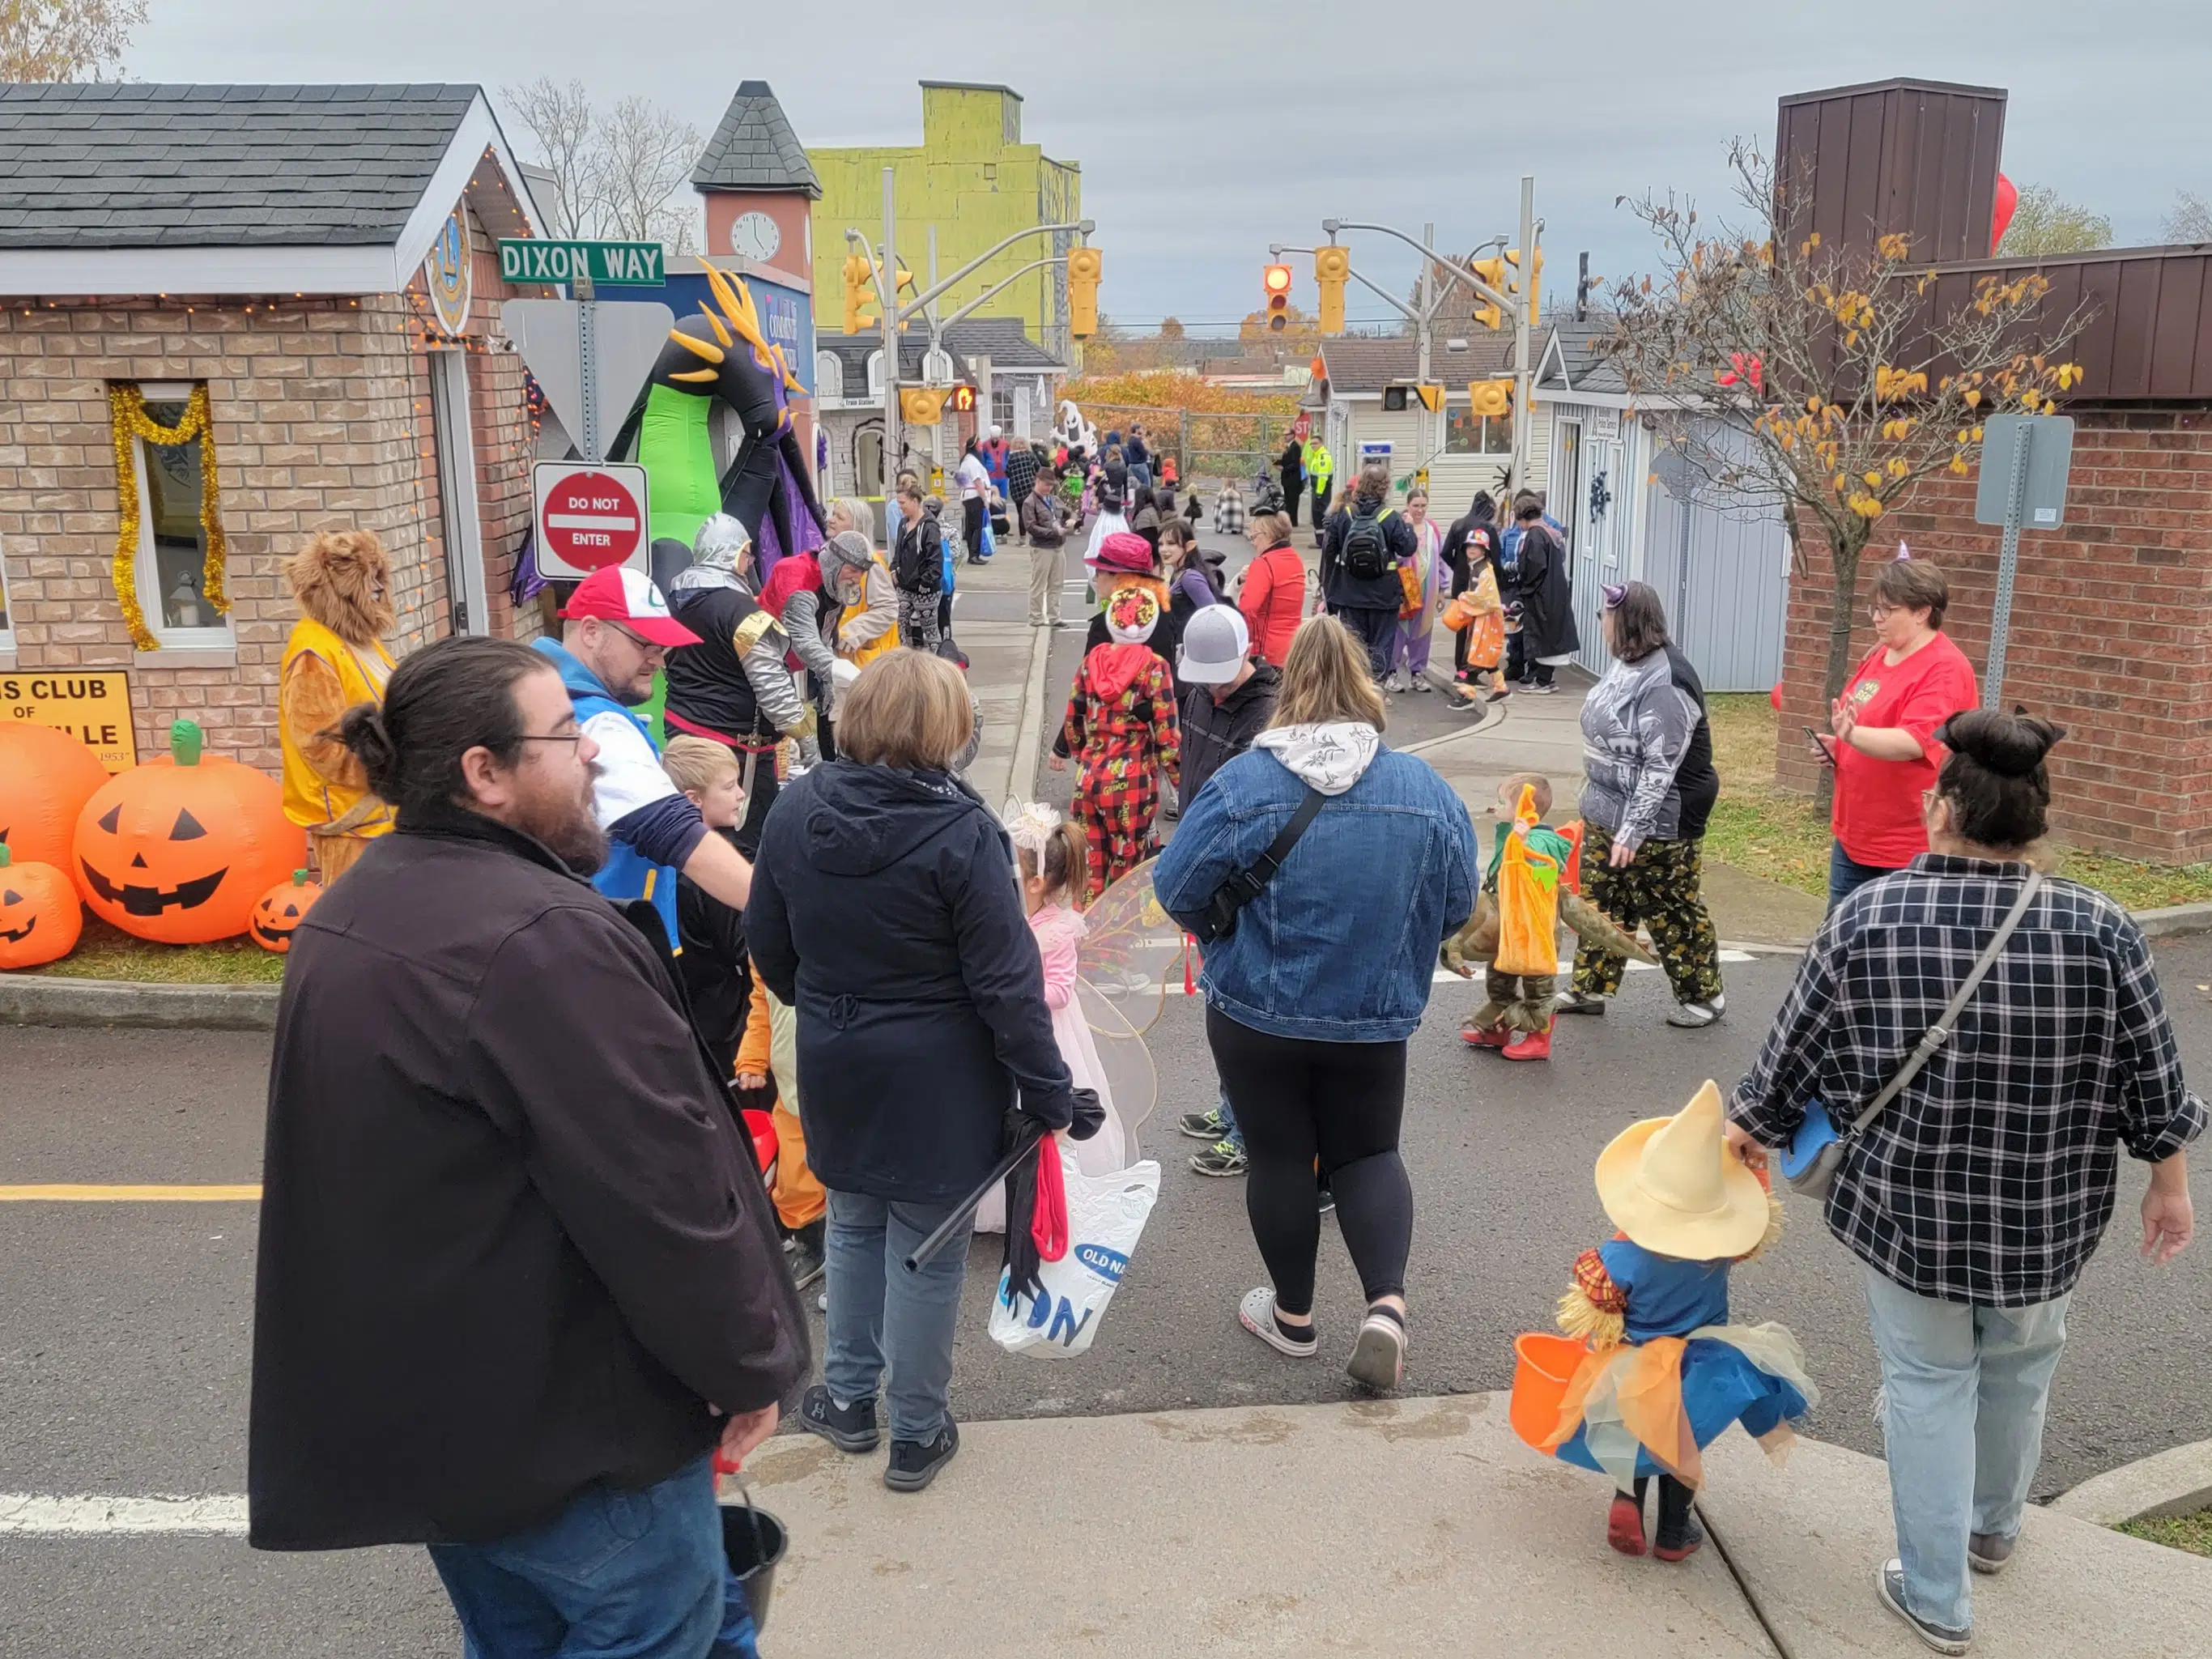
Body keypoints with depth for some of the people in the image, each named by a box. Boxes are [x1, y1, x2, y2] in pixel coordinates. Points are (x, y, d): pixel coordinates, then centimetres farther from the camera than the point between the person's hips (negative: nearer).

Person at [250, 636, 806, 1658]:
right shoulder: (544, 939, -27)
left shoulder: (351, 915, 6)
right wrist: (752, 1366, -11)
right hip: (562, 1422, -9)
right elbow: (667, 1196, -25)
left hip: (408, 1401, 10)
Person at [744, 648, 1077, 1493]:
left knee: (853, 1225, 24)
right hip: (938, 1076, -5)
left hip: (834, 1066, 5)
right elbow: (1008, 981, -19)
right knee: (927, 1251, 9)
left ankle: (849, 1399, 36)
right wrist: (1048, 1091, -10)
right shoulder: (961, 833, -21)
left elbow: (768, 946, 7)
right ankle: (917, 1434, 23)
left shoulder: (796, 810, -5)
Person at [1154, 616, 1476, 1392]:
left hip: (1257, 1011, -2)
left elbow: (1176, 890, -10)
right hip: (1375, 1016, 2)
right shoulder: (1426, 788, -7)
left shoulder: (1240, 784, -15)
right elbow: (1457, 905, 1)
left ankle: (1292, 1314, 29)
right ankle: (1387, 1304, 0)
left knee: (1279, 1157, 14)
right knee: (1368, 1154, 18)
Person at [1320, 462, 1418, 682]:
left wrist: (1327, 586, 12)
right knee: (1380, 645, 9)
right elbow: (1407, 549, -7)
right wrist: (1408, 527, 12)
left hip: (1350, 594, 2)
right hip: (1383, 595, -2)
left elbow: (1329, 551, 0)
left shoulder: (1342, 515, -4)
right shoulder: (1391, 518, -12)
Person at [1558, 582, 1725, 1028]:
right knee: (1600, 901, 15)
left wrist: (1632, 831, -27)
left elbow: (1660, 769, -27)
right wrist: (1598, 801, 21)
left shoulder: (1665, 685, -26)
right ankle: (1590, 989, 26)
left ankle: (1704, 994, 24)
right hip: (1606, 812, 9)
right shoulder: (1628, 663, 3)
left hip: (1657, 822, -9)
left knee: (1671, 910, 6)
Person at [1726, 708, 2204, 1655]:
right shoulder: (2101, 930, -12)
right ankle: (1994, 1529, 48)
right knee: (2018, 1367, 25)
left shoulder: (1865, 918, -14)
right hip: (2047, 1218, 2)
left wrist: (1755, 1130, 12)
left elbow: (1791, 1056, -5)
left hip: (1906, 1210, -1)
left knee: (1928, 1382, 15)